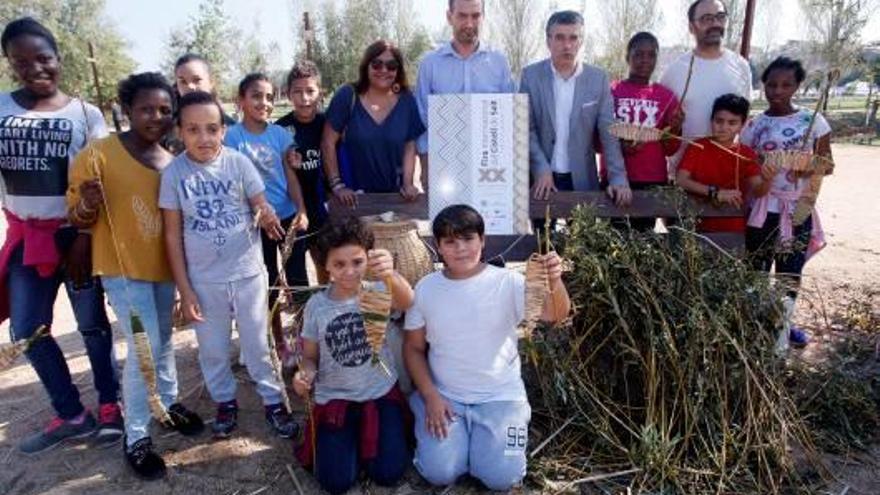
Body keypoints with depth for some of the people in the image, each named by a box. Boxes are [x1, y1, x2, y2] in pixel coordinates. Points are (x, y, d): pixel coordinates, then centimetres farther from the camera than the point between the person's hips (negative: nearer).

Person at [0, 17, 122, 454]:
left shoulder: (86, 114, -5)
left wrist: (83, 238, -12)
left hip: (76, 234, -3)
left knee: (92, 324, 7)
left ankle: (109, 406, 24)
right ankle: (71, 415, 25)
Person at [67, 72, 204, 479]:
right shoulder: (99, 154, -12)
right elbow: (77, 219, -9)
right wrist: (87, 204, -30)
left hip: (163, 265, 5)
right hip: (122, 267, -5)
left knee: (164, 340, 18)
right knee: (144, 348, -7)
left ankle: (169, 401, 39)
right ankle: (135, 437, 10)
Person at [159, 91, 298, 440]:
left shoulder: (239, 163, -10)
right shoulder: (174, 173, -8)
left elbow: (262, 208, -5)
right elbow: (173, 235, -4)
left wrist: (267, 216, -32)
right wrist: (185, 290, -5)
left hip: (247, 271, -1)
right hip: (204, 279, 1)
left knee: (257, 343, 12)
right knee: (212, 348, 17)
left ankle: (272, 401, 29)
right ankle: (225, 401, 38)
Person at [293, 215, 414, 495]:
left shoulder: (378, 292, -12)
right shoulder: (317, 305, -6)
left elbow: (406, 302, -36)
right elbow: (310, 356, 5)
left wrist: (390, 274, -59)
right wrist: (304, 375, -20)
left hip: (381, 393, -1)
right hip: (334, 398, 1)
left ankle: (369, 436, 23)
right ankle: (349, 438, 24)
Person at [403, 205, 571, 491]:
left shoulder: (507, 282, -10)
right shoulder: (426, 289, -3)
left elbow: (556, 314, -23)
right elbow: (413, 348, 3)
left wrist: (555, 281, -45)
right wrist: (430, 397, -9)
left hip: (500, 396, -1)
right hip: (445, 396, 2)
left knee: (501, 477, -14)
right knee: (439, 473, -14)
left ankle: (488, 437, 18)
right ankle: (450, 432, 18)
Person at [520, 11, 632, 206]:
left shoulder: (598, 78, 0)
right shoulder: (531, 75, -2)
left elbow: (608, 133, -2)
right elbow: (526, 128, -4)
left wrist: (618, 178, -11)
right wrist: (541, 169, -14)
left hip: (582, 179, 1)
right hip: (541, 177, -1)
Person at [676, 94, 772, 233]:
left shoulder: (747, 154, 1)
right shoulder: (697, 147, -3)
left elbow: (756, 192, -10)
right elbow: (680, 180, -14)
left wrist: (766, 181, -32)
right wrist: (716, 192, -23)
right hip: (699, 227, -1)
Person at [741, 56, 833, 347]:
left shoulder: (814, 121, 0)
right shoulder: (754, 126, 0)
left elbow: (828, 162, 2)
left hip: (799, 208, 1)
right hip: (762, 208, -1)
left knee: (791, 268, 10)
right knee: (758, 268, 5)